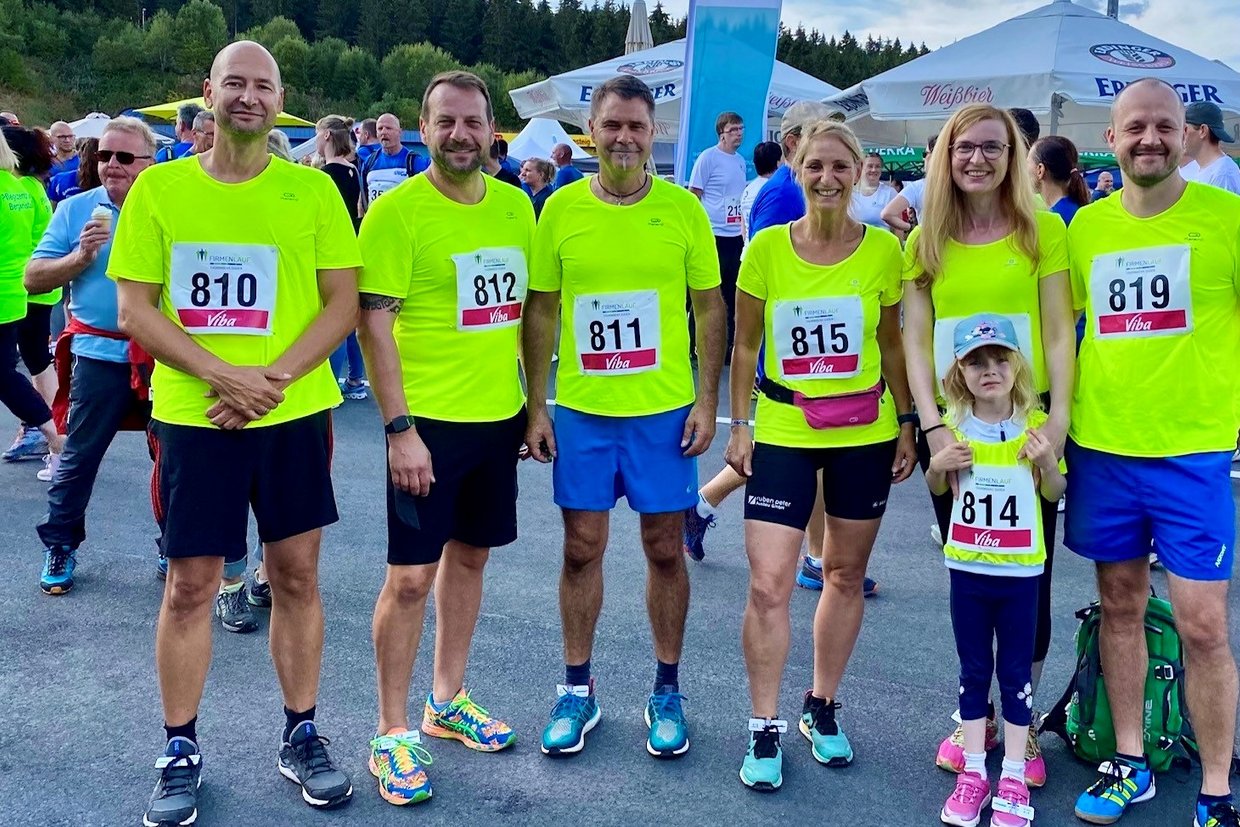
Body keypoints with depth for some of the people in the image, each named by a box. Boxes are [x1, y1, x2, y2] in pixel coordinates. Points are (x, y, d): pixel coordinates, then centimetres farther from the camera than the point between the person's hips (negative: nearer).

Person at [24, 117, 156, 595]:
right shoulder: (75, 209, 2)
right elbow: (33, 279, 0)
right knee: (79, 456, 7)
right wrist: (80, 256, -14)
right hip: (99, 354, 0)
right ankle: (59, 548, 23)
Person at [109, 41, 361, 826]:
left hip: (295, 414, 1)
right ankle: (181, 752, 22)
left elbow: (344, 303, -2)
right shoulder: (158, 189, 1)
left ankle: (301, 735, 24)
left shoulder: (313, 189, 0)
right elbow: (133, 309, -2)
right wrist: (223, 376, -15)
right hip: (191, 416, 0)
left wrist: (273, 379, -14)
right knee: (189, 586, 6)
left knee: (297, 576, 8)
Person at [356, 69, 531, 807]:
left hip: (499, 416, 6)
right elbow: (374, 324, -13)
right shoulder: (396, 212, -11)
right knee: (411, 575, 0)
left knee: (470, 556, 16)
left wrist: (533, 400, 12)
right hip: (428, 420, -6)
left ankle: (448, 702, 32)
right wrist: (399, 428, -17)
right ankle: (393, 732, 15)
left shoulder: (516, 206, 6)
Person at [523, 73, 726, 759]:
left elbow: (710, 308, 3)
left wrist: (707, 401, -3)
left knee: (664, 549, 8)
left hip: (664, 410, -1)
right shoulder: (561, 208, 0)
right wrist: (535, 406, 1)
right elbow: (539, 311, 4)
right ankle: (577, 689, 25)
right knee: (582, 547, 9)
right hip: (580, 409, 1)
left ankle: (666, 690, 25)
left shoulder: (683, 208, -2)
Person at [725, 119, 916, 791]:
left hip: (865, 435, 1)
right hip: (782, 433, -1)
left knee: (845, 575, 12)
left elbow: (891, 344, 5)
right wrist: (739, 425, -1)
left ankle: (822, 709, 31)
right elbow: (746, 345, 2)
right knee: (768, 584, -5)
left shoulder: (882, 249, -3)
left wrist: (906, 425, 5)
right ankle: (764, 729, 11)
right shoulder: (767, 248, -4)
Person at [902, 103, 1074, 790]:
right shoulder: (924, 243, 5)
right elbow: (915, 341, 1)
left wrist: (1058, 419, -13)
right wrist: (933, 426, -10)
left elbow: (1059, 331, -2)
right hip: (952, 427, 2)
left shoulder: (1043, 231, 0)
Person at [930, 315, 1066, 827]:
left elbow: (1054, 494, 3)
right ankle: (973, 773, 22)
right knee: (973, 671, 11)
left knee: (1016, 674, 8)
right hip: (967, 567, 2)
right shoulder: (953, 425, -2)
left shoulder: (1035, 425, -6)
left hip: (1020, 570, -1)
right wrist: (938, 466, -10)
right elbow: (937, 489, 12)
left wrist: (1047, 463, -17)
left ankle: (1013, 777, 19)